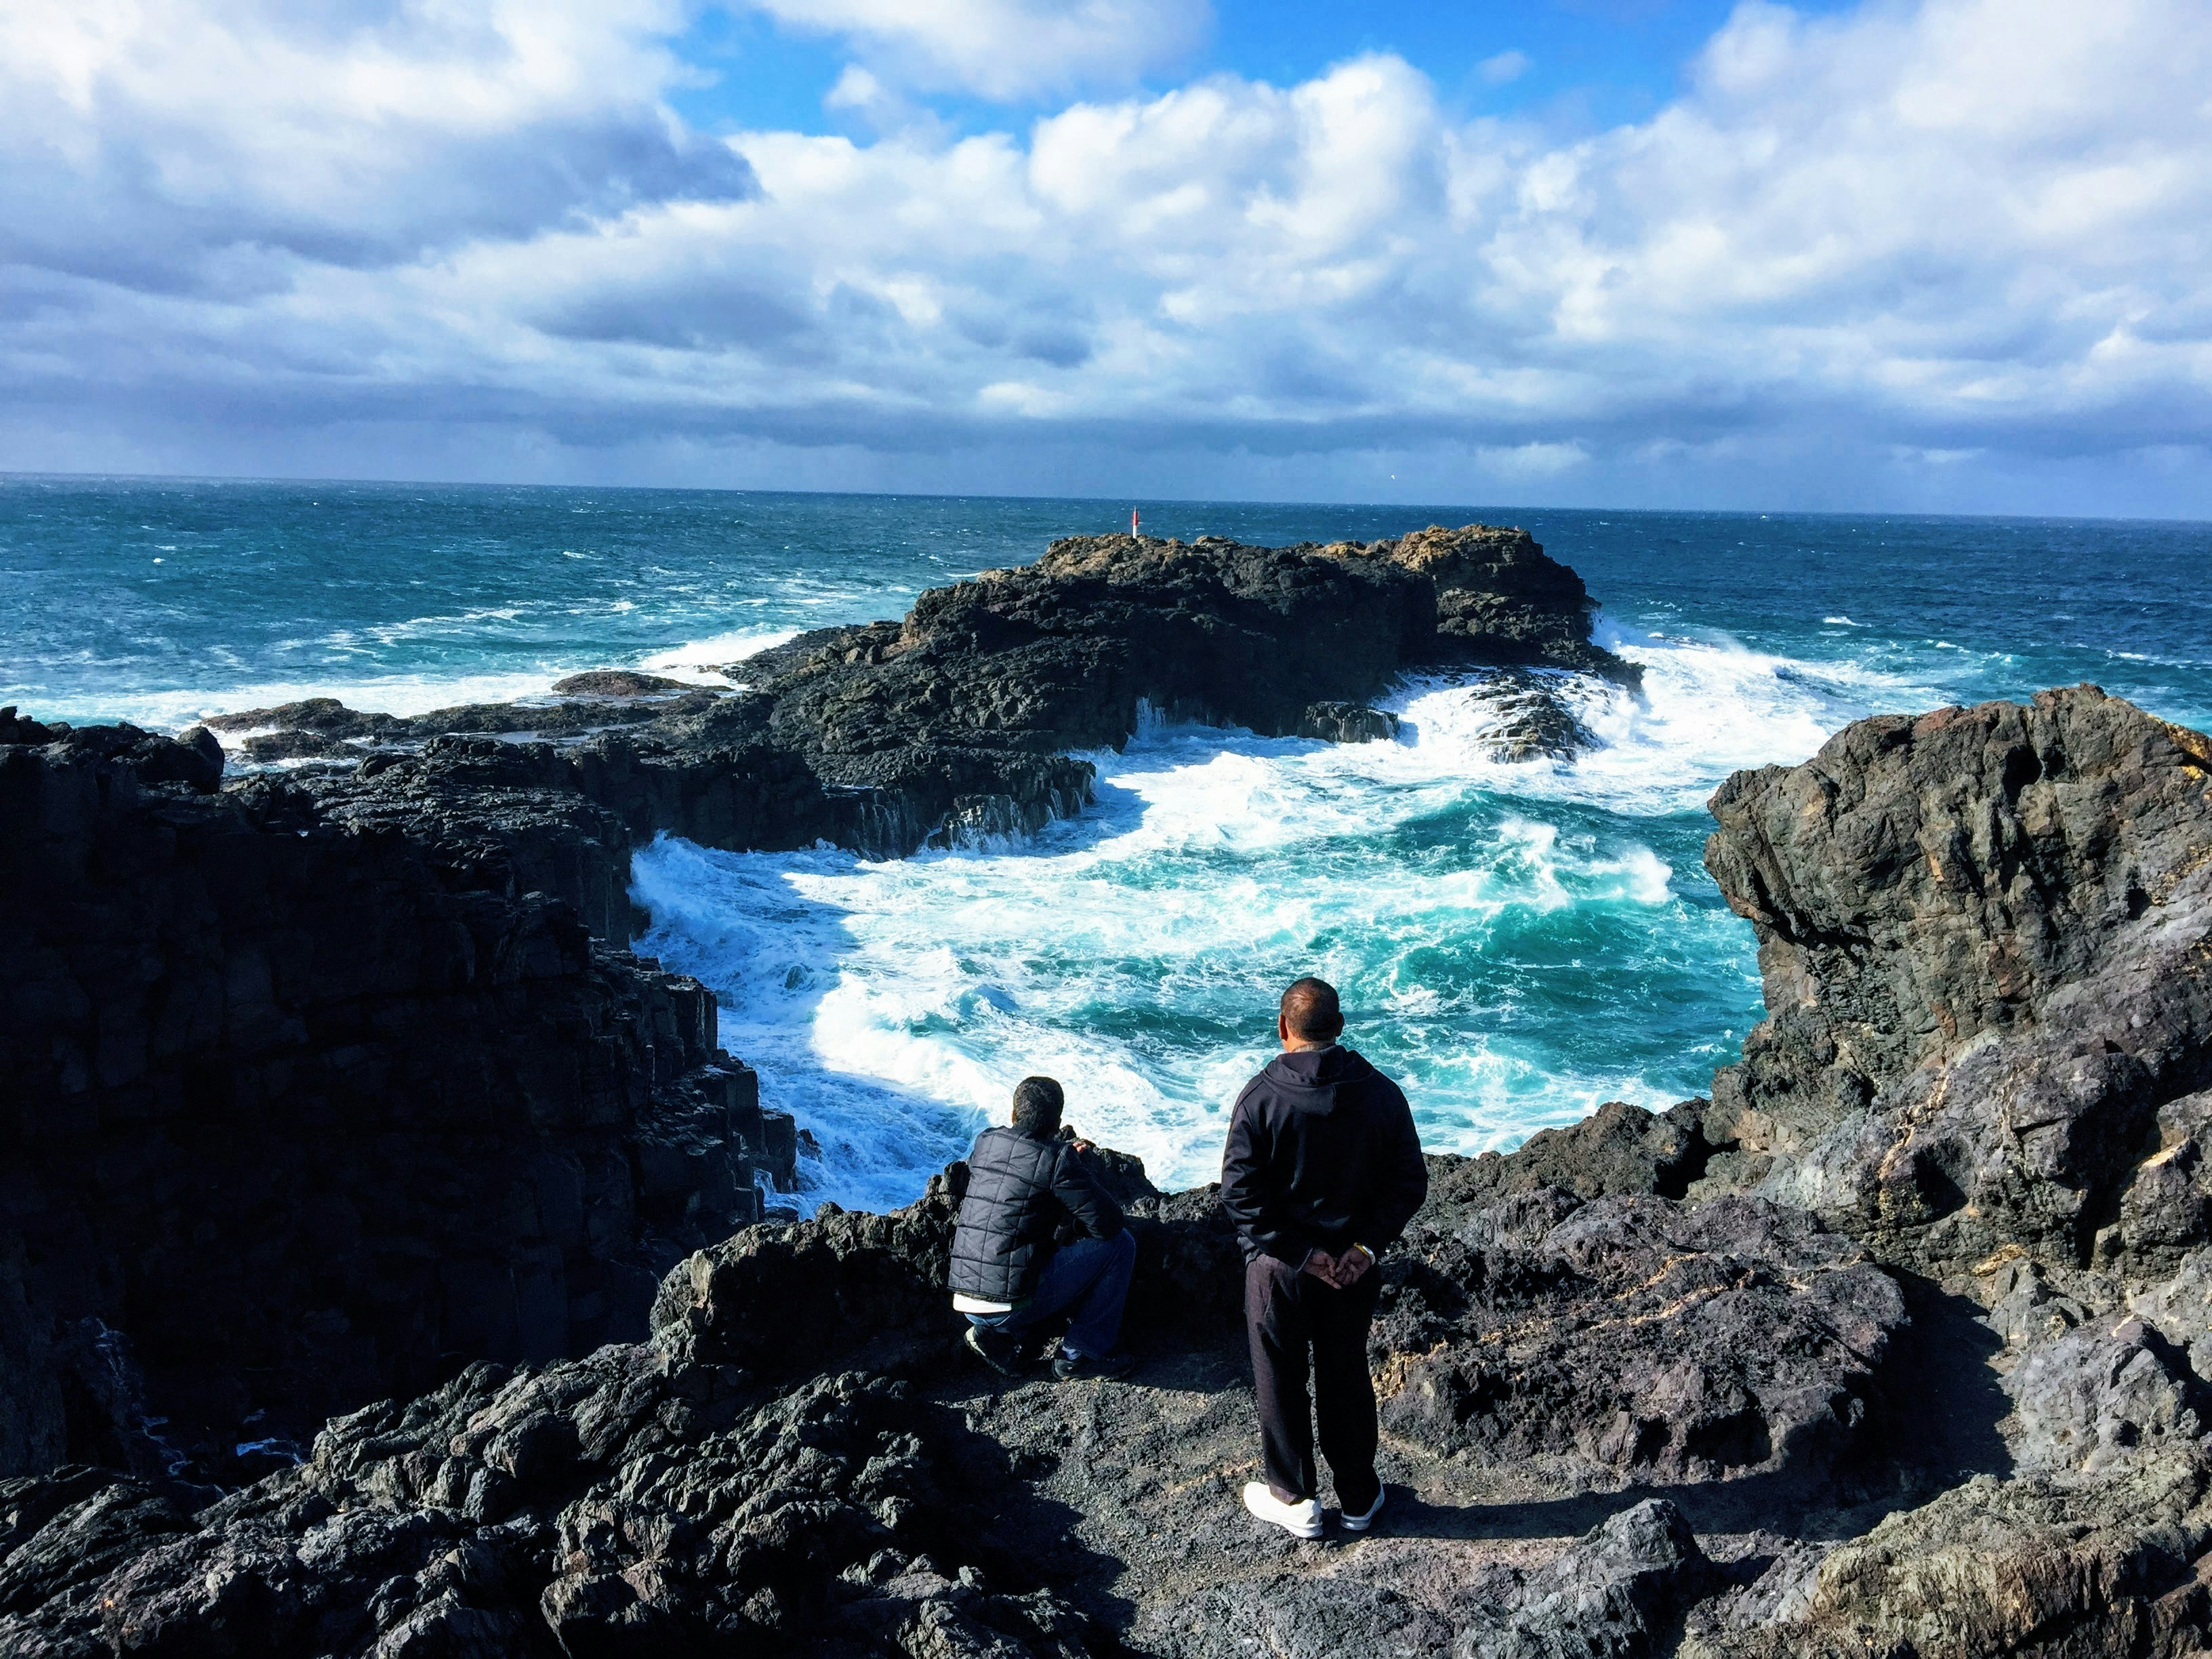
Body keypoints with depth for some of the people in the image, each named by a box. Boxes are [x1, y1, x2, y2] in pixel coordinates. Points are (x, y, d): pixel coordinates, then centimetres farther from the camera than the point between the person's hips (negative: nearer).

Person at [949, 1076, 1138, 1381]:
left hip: (966, 1302, 7)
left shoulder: (985, 1142, 8)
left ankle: (995, 1335, 15)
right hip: (1014, 1305, -7)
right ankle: (1082, 1353, 8)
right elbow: (1108, 1222, -9)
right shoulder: (1057, 1159, -10)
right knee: (1120, 1242, 4)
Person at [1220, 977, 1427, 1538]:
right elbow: (1410, 1181, -5)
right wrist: (1366, 1245, -7)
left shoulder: (1261, 1095, -15)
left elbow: (1239, 1191, -18)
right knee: (1346, 1378, 19)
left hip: (1277, 1266, -3)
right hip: (1352, 1267, 3)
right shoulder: (1382, 1093, -6)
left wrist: (1298, 1252, -14)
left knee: (1280, 1381, 14)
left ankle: (1296, 1500, 27)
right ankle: (1359, 1498, 31)